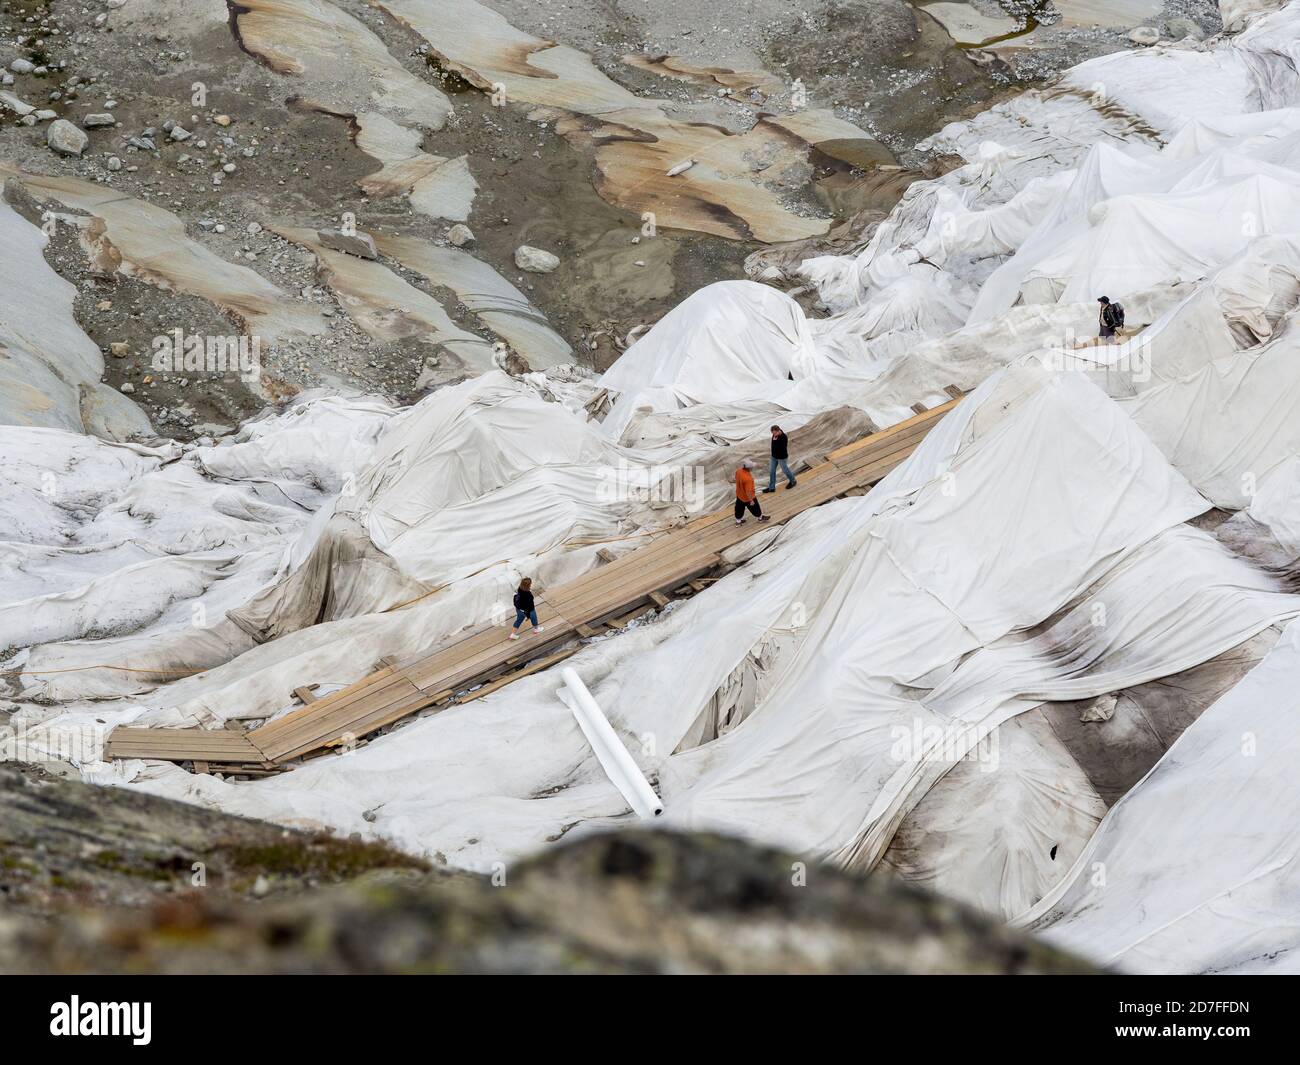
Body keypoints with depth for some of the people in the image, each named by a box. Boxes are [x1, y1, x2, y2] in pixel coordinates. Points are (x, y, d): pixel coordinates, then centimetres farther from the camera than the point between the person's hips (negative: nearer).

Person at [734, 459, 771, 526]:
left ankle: (738, 520, 45)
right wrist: (751, 500, -20)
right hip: (747, 497, -7)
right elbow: (748, 491, -33)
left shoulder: (738, 471, -18)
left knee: (739, 508, 26)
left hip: (739, 494, 7)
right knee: (754, 507, 21)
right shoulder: (748, 479, -41)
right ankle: (760, 517, 46)